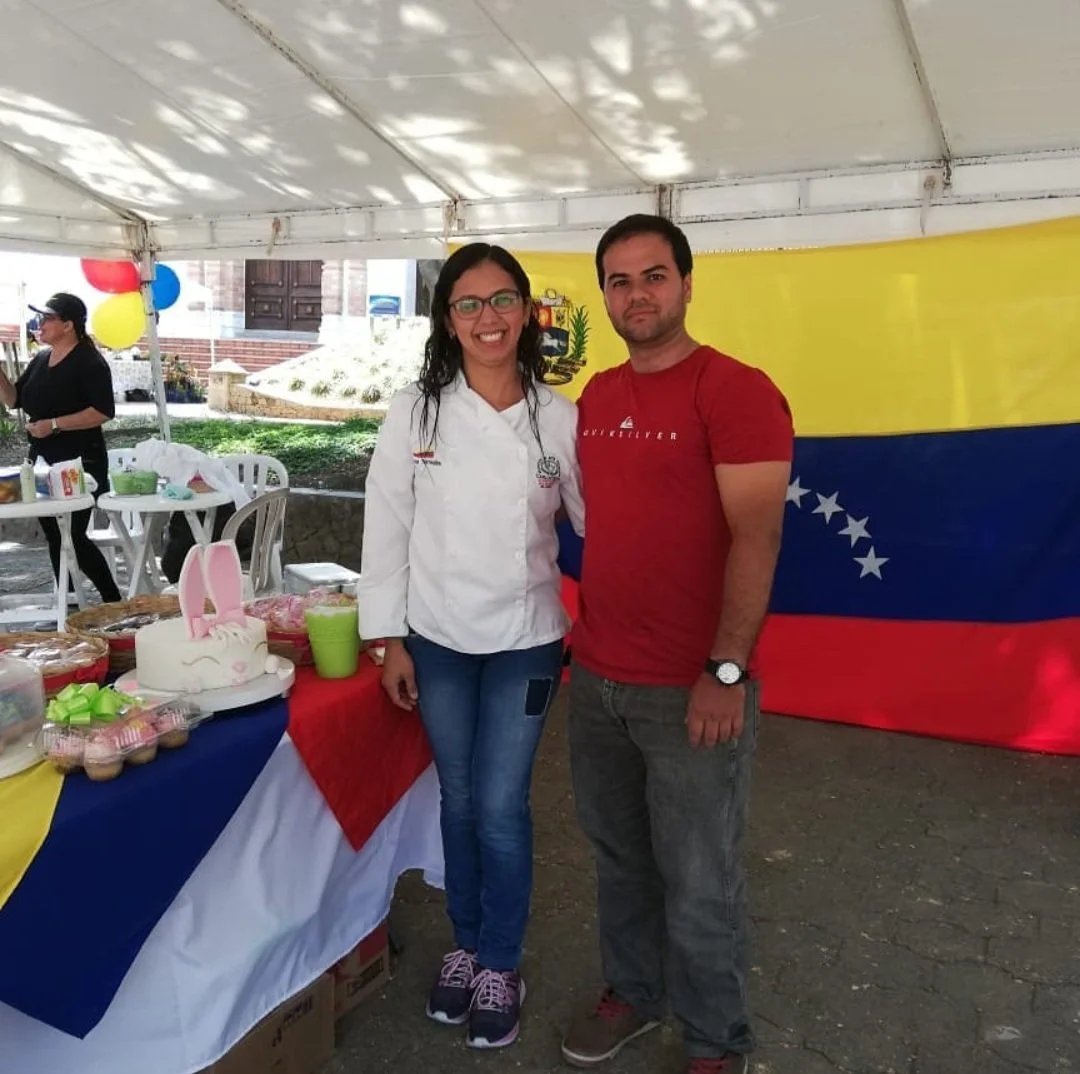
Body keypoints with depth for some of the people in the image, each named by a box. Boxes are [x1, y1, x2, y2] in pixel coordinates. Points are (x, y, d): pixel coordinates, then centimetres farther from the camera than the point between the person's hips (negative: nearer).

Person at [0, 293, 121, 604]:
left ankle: (113, 601, 4)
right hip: (42, 462, 8)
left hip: (80, 464, -8)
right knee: (55, 536, 11)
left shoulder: (89, 362, -12)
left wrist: (53, 424, -23)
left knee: (72, 536, -9)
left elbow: (103, 412, -21)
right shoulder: (40, 359, 12)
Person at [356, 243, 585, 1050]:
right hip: (437, 640, 1)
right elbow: (387, 529, -3)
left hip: (524, 642, -1)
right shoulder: (415, 411, -7)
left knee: (501, 807, 5)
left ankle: (502, 965, 29)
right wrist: (390, 640, -3)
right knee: (459, 802, 15)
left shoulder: (560, 417, -7)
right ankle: (467, 946, 38)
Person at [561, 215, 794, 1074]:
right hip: (596, 678, 6)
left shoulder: (737, 390, -12)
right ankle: (632, 992, 43)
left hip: (691, 689, -6)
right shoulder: (596, 398, 10)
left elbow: (756, 539, -16)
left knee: (697, 881, 9)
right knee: (619, 857, 21)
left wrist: (725, 671, -19)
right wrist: (583, 636, 14)